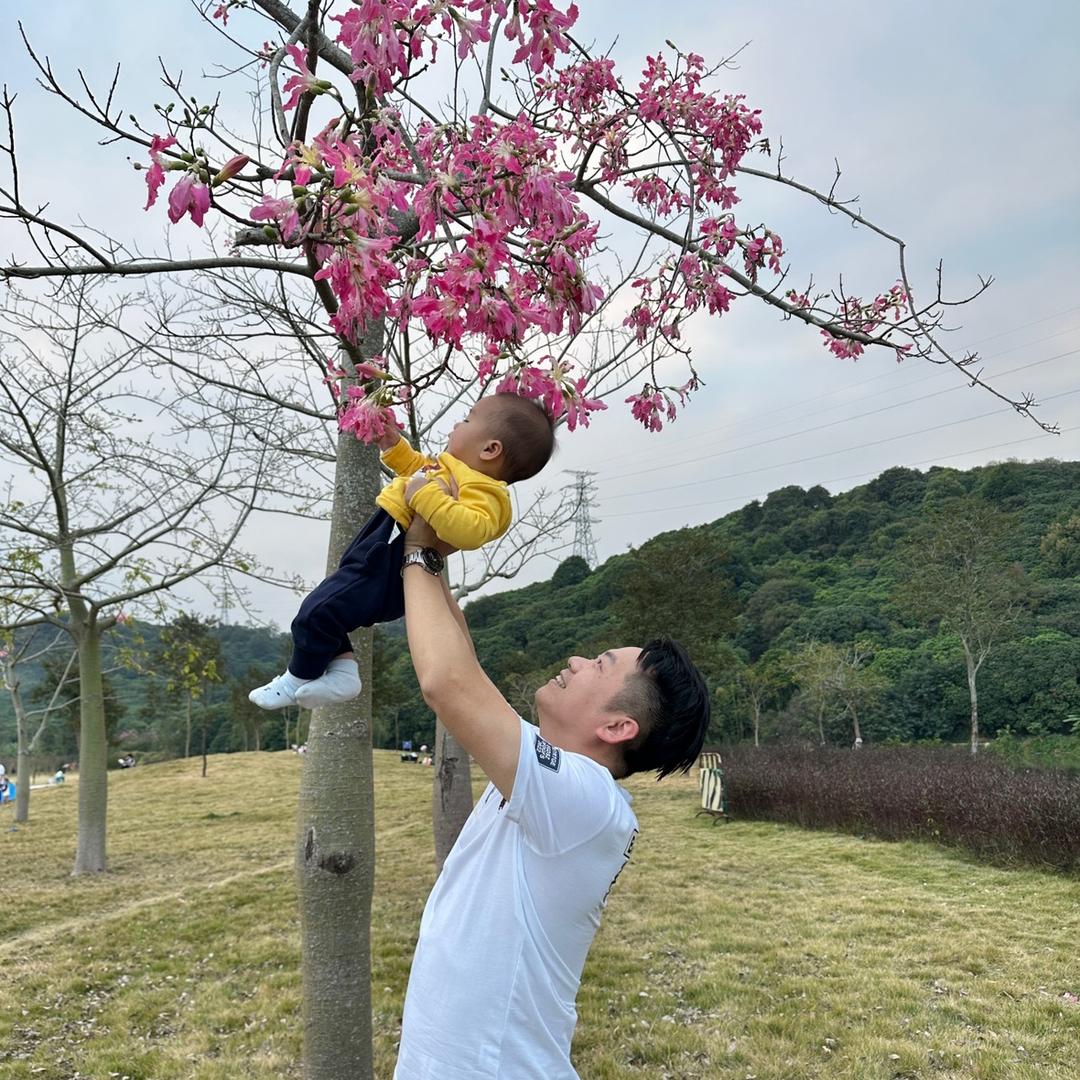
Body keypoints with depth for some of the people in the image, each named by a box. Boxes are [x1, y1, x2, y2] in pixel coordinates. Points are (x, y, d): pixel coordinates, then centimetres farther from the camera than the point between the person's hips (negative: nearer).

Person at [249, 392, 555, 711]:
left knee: (315, 616, -10)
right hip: (377, 552, 12)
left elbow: (470, 529, -42)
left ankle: (297, 681, 14)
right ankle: (342, 672, 17)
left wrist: (426, 496, -38)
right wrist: (395, 446, 25)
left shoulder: (484, 492, -20)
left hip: (385, 567, -12)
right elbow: (419, 469, 37)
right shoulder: (455, 468, 15)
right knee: (323, 606, 19)